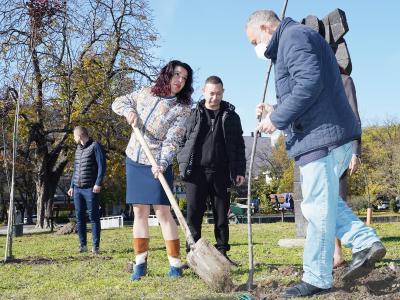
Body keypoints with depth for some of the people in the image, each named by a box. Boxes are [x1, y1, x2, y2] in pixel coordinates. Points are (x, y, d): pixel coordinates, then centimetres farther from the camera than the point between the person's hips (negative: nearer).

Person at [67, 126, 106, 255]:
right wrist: (72, 186, 20)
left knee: (94, 217, -4)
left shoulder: (95, 146, -3)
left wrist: (98, 183, -17)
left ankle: (95, 246, 0)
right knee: (79, 217, 5)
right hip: (77, 189, 7)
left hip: (91, 189, -7)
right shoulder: (78, 149, 19)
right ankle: (83, 245, 12)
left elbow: (102, 165, -10)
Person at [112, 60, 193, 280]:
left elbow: (172, 141, -16)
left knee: (163, 212, -9)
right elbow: (118, 102, 17)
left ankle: (175, 264, -2)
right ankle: (140, 263, 13)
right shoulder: (146, 93, 5)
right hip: (134, 161, 4)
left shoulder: (182, 109, -7)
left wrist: (162, 163, -31)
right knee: (139, 212, 7)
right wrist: (128, 110, -6)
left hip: (157, 165, -4)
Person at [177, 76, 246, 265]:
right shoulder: (193, 114, 8)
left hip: (221, 173, 1)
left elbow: (239, 146, 10)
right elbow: (182, 141, 9)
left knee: (221, 215, 6)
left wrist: (240, 171, 4)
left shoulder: (231, 116, 10)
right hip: (196, 172, -1)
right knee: (194, 214, 0)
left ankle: (222, 254, 14)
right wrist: (183, 164, -2)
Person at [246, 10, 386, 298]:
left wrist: (277, 118, -15)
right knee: (326, 201, 19)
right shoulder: (294, 39, 25)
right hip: (334, 134, 11)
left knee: (318, 207, -4)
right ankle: (366, 242, 10)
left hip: (322, 136, -11)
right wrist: (275, 111, 15)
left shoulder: (294, 36, -7)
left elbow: (310, 83, -23)